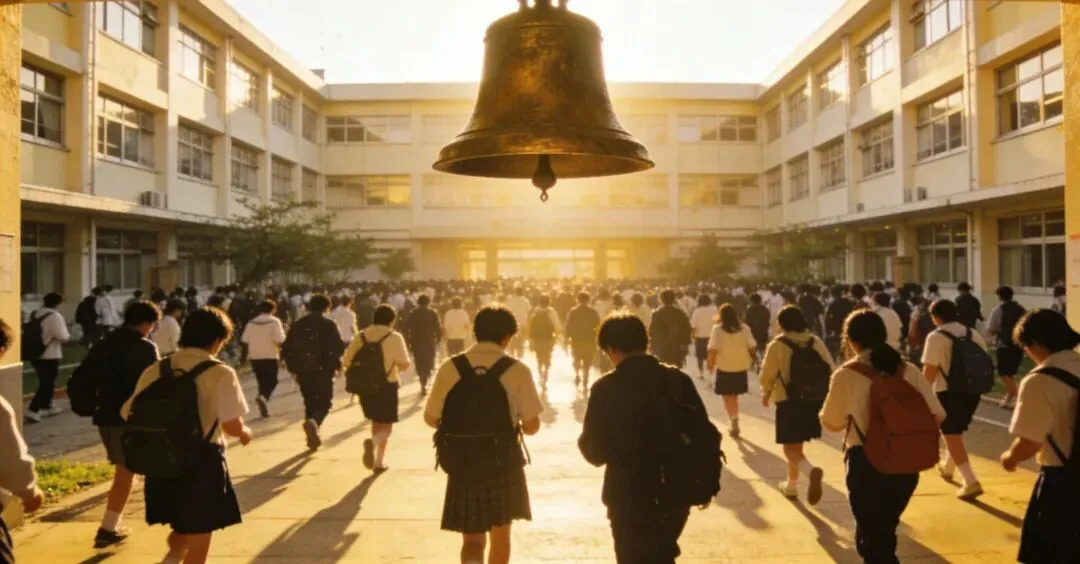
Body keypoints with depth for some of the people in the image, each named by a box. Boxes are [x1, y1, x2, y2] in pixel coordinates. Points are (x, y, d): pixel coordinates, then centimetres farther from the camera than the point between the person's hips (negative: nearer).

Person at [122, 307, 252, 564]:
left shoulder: (154, 371, 2)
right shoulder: (221, 374, -13)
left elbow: (129, 415, 3)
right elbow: (233, 427, -16)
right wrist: (246, 433, 6)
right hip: (202, 464, -5)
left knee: (182, 531, 28)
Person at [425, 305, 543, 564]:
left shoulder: (450, 368, -6)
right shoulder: (517, 371, -11)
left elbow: (431, 418, 1)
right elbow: (532, 426, -9)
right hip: (503, 465, -1)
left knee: (471, 537, 11)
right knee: (500, 533, 21)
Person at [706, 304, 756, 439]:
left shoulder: (717, 329, -11)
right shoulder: (744, 328, -1)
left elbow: (713, 350, -16)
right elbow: (752, 347, -1)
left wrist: (710, 365, -3)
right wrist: (750, 359, 17)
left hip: (724, 369, -4)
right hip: (741, 368, 4)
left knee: (728, 398, 9)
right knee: (734, 396, 19)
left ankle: (734, 420, -6)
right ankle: (734, 422, 24)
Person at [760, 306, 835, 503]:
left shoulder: (777, 345, -10)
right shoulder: (816, 342, 3)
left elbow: (767, 376, -6)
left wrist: (766, 395, 13)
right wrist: (823, 395, 17)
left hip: (789, 402, -5)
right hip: (814, 402, 5)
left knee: (791, 448, 1)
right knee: (796, 444, 22)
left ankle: (811, 471, -27)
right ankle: (791, 485, 31)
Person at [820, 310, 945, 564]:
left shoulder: (847, 374, -10)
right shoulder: (909, 370, 1)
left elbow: (832, 423, -1)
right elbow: (936, 414, 2)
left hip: (866, 464, -5)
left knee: (872, 537, 8)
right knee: (884, 532, 25)